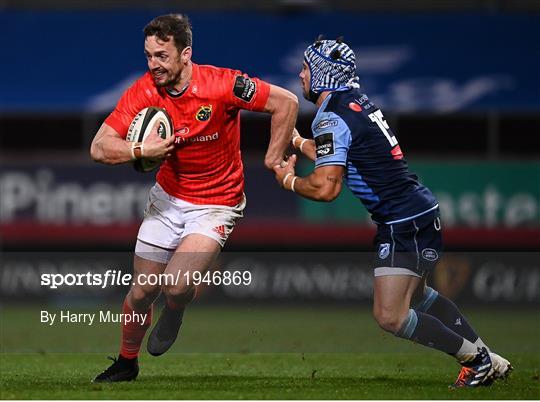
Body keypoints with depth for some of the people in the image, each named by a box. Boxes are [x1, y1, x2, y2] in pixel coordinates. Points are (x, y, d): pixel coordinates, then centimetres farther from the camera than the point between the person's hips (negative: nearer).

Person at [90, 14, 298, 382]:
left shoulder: (221, 85, -24)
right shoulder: (143, 93, -13)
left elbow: (286, 102, -16)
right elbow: (100, 148, -14)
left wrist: (273, 162, -10)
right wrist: (141, 150, -31)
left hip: (216, 204, -4)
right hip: (168, 197, 4)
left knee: (176, 287, -22)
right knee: (142, 291, 7)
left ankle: (174, 312, 16)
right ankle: (126, 363, 34)